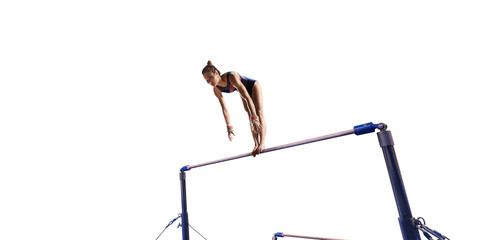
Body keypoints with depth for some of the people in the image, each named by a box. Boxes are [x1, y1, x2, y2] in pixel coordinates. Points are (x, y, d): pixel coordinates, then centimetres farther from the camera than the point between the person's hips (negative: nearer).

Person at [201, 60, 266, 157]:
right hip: (243, 92, 5)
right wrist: (229, 127, -20)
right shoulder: (216, 90, -22)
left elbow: (247, 97, -47)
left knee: (259, 112, -16)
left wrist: (255, 118, -52)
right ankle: (256, 144, -2)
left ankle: (262, 143, -21)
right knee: (250, 117, -2)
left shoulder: (232, 77, -42)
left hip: (254, 87, -5)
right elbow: (224, 109, -16)